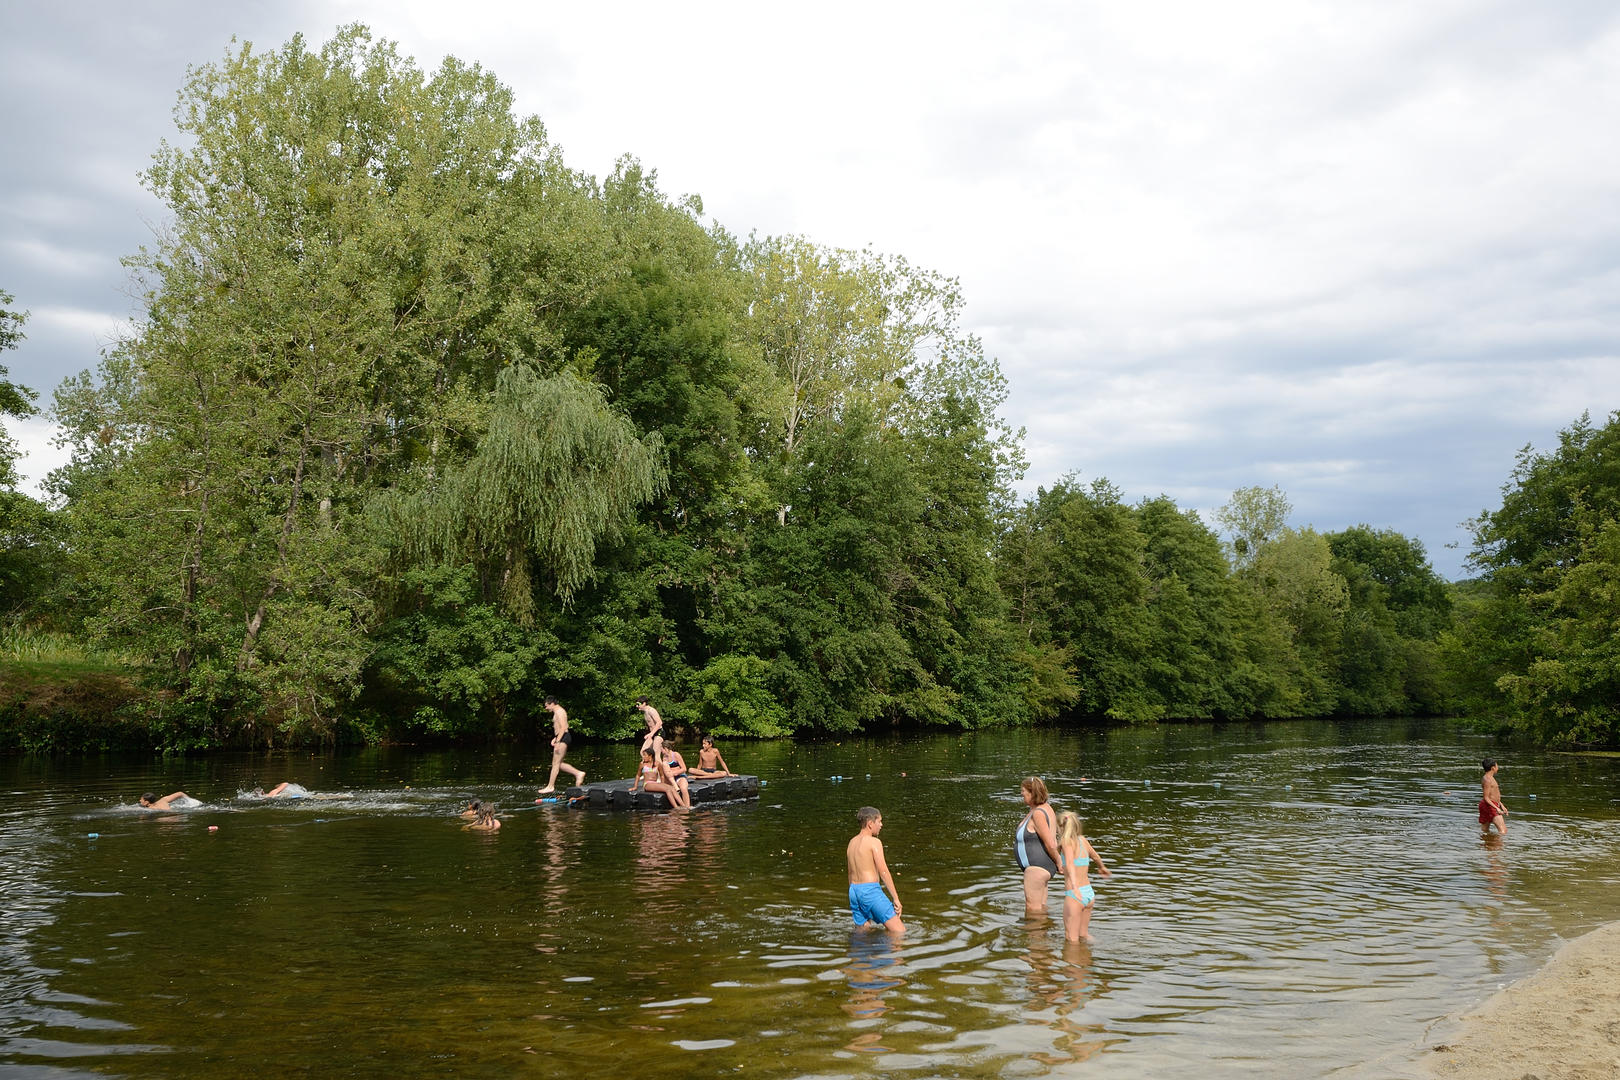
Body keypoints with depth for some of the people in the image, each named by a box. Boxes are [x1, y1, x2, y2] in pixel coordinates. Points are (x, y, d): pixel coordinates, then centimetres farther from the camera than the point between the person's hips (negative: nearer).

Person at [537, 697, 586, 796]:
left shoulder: (559, 711, -11)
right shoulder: (557, 712, 21)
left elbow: (563, 727, -21)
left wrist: (557, 741, -24)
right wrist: (555, 738, 21)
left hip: (563, 738, -11)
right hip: (561, 738, 11)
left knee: (555, 763, -9)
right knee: (558, 763, 11)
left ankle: (550, 786, -9)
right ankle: (578, 773, 9)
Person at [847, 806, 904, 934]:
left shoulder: (852, 842, 14)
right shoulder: (874, 842, -9)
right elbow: (884, 872, -13)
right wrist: (896, 898, -9)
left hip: (854, 890, 8)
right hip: (870, 890, -8)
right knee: (899, 931, -6)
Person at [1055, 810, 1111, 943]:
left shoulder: (1067, 841, -10)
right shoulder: (1082, 839, 9)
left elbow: (1070, 863, -27)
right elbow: (1096, 856, 27)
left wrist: (1074, 887, -39)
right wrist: (1102, 868, 48)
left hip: (1074, 895, -7)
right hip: (1089, 893, 7)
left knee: (1072, 939, 0)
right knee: (1083, 935, 20)